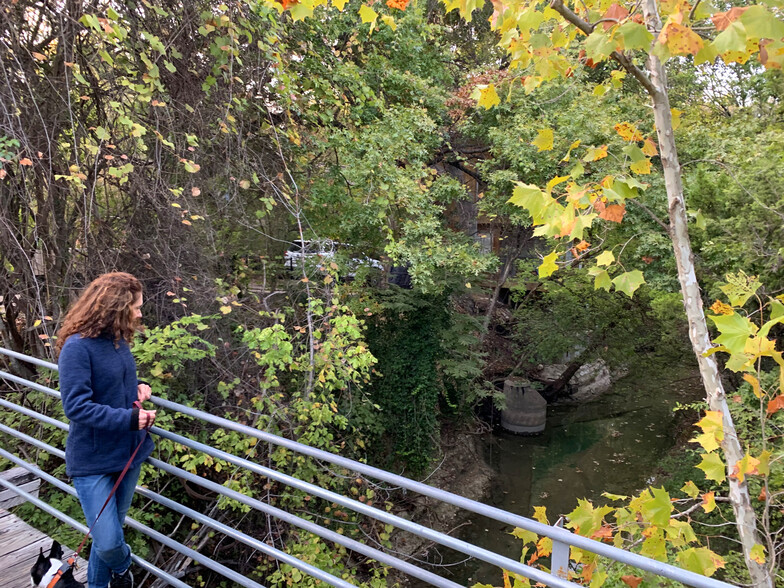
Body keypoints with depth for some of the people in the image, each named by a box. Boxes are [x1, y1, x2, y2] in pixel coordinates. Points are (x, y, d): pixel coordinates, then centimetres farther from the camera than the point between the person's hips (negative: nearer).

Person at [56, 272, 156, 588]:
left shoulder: (118, 341, 3)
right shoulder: (78, 347, -20)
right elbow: (76, 406, -24)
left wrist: (139, 387, 0)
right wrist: (130, 418, -26)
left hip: (128, 454, 8)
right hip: (93, 461, -7)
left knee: (112, 530, 21)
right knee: (108, 543, -6)